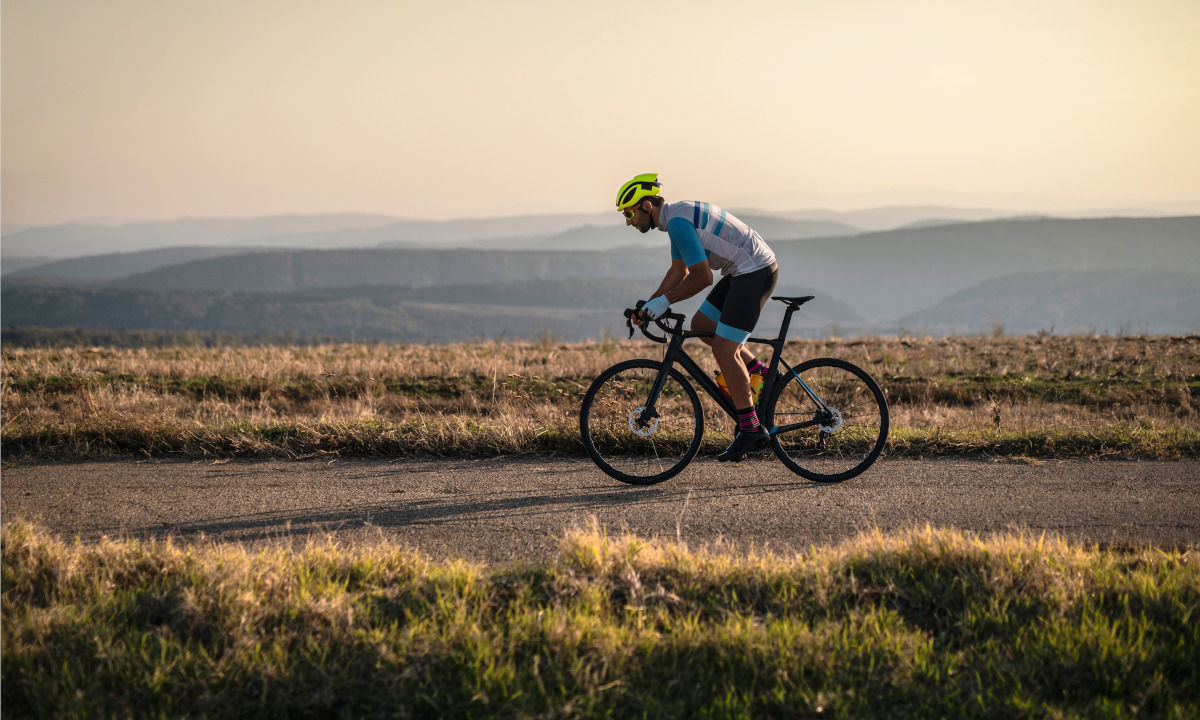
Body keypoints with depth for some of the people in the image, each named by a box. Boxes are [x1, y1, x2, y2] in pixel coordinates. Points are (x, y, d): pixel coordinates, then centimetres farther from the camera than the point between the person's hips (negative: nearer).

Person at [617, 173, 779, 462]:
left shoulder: (679, 222, -19)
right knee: (701, 326, 15)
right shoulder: (676, 216, 13)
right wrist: (648, 305, 14)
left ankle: (750, 429, -3)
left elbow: (702, 277, -21)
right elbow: (679, 272, 22)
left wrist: (664, 301, -13)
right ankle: (762, 375, 19)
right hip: (743, 272, 10)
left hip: (756, 272, -10)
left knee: (723, 350, -9)